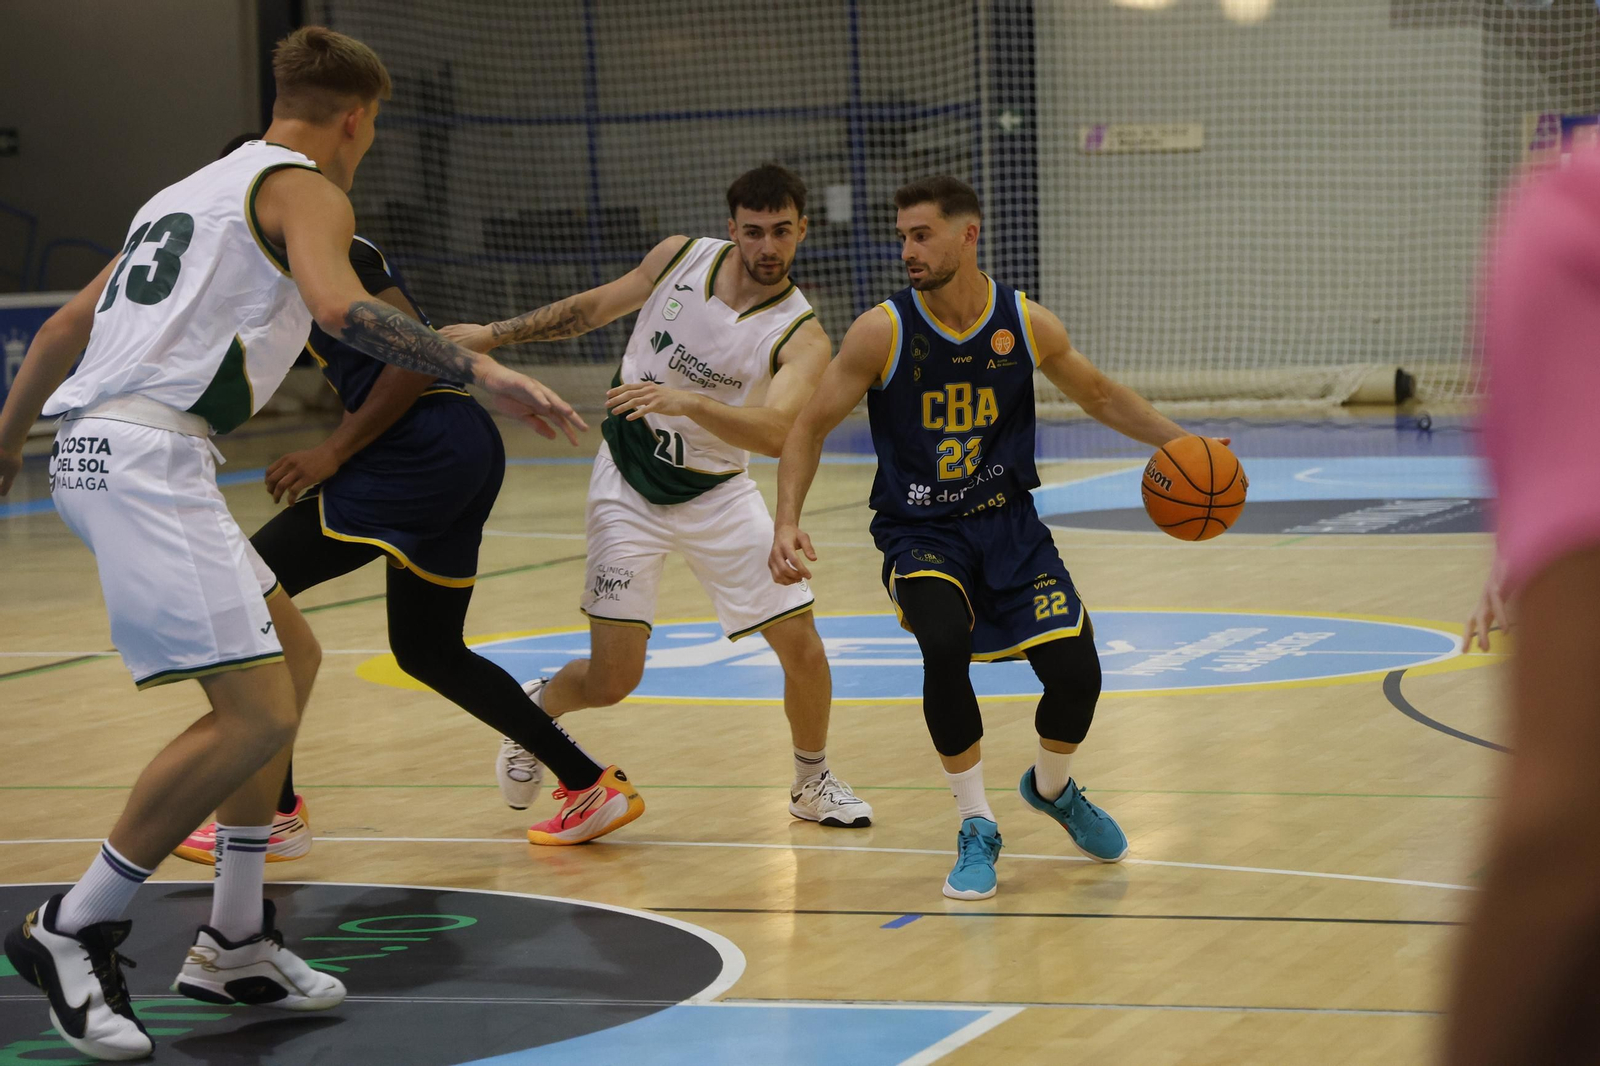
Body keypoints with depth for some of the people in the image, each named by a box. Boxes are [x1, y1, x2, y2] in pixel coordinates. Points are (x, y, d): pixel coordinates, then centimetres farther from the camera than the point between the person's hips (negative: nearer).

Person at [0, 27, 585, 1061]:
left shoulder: (193, 190, 27)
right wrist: (485, 369, -21)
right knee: (255, 715, -15)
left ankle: (234, 944, 18)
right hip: (148, 456, -10)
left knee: (292, 655, 18)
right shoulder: (306, 191, 0)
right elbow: (337, 306, -21)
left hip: (100, 446, 10)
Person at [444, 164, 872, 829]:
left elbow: (775, 433, -36)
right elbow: (594, 308, 8)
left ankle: (812, 781, 21)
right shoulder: (681, 257, -9)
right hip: (628, 485, 0)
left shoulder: (802, 337, -18)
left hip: (716, 494, 0)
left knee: (802, 645, -6)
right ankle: (537, 708, 29)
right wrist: (493, 335, 8)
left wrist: (685, 401, -50)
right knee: (613, 678, -5)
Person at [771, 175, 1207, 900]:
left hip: (1007, 522, 2)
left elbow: (1098, 395, 12)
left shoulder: (1027, 326, -6)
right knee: (946, 647, -31)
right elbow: (810, 428, -6)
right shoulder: (883, 332, -14)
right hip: (919, 533, -2)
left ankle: (1053, 788, 27)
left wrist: (1177, 440, 0)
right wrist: (787, 525, -18)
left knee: (1075, 672, -11)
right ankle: (977, 828, -11)